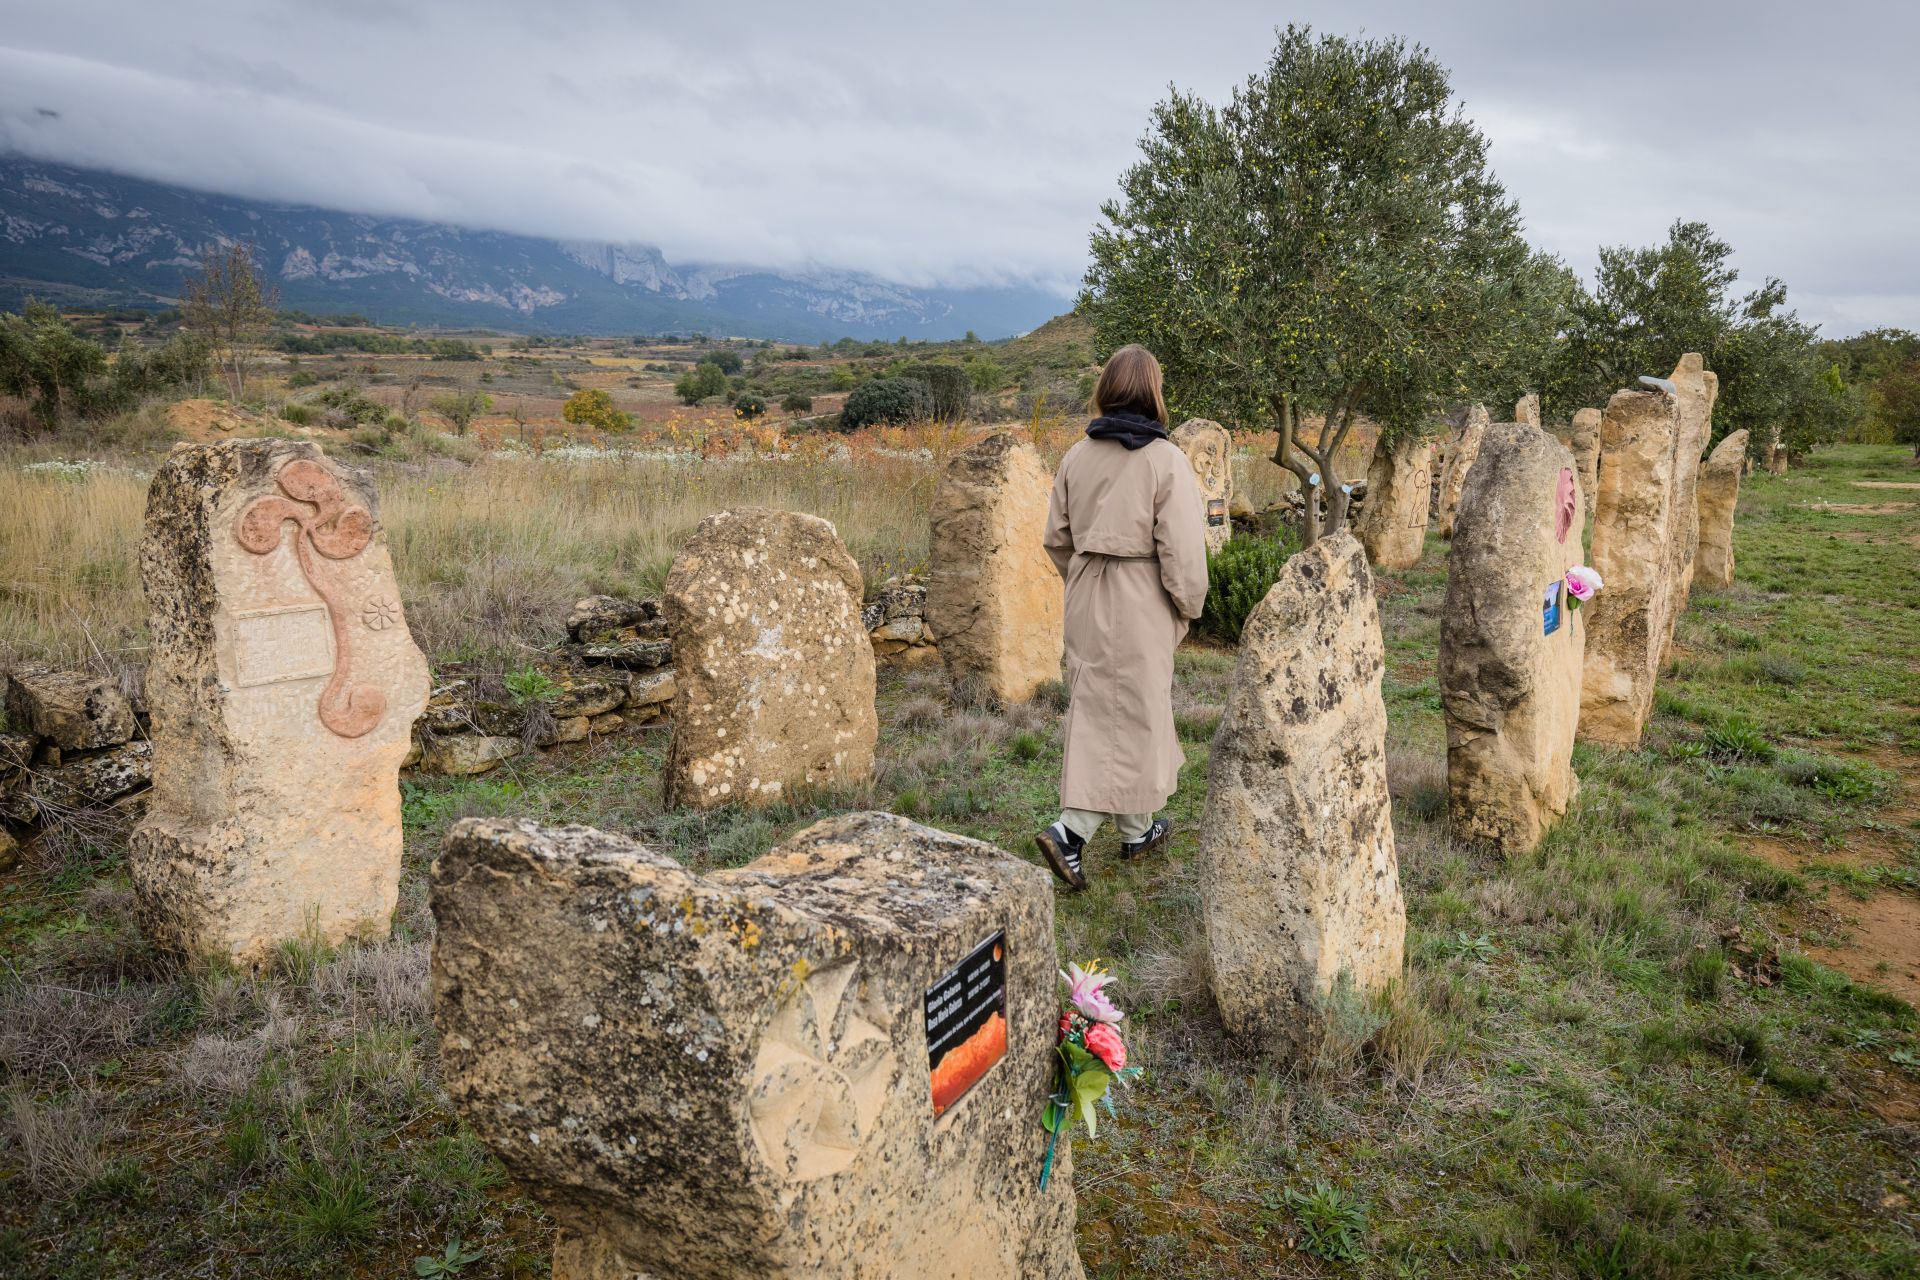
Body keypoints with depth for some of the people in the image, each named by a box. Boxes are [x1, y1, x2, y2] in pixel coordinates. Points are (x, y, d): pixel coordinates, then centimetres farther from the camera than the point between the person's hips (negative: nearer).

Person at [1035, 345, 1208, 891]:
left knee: (1100, 711, 15)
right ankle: (1071, 832, 4)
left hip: (1087, 599, 6)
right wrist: (1189, 606, 0)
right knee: (1133, 714, 7)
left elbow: (1056, 537, 7)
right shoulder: (1166, 460, -15)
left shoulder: (1077, 456, 0)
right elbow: (1182, 549, -15)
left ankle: (1138, 830, 29)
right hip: (1140, 604, -6)